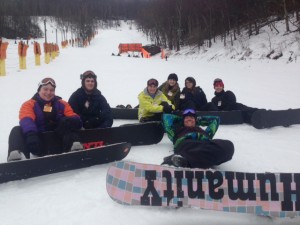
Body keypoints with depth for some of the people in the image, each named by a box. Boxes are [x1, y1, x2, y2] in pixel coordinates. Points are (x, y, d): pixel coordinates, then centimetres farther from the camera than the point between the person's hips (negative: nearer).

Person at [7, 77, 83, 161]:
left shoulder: (61, 104, 10)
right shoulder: (29, 105, 1)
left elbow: (73, 117, 0)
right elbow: (26, 120, -19)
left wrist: (75, 121, -29)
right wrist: (31, 134, -43)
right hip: (39, 142, -1)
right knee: (17, 130, -23)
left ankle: (74, 145, -47)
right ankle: (16, 154, -52)